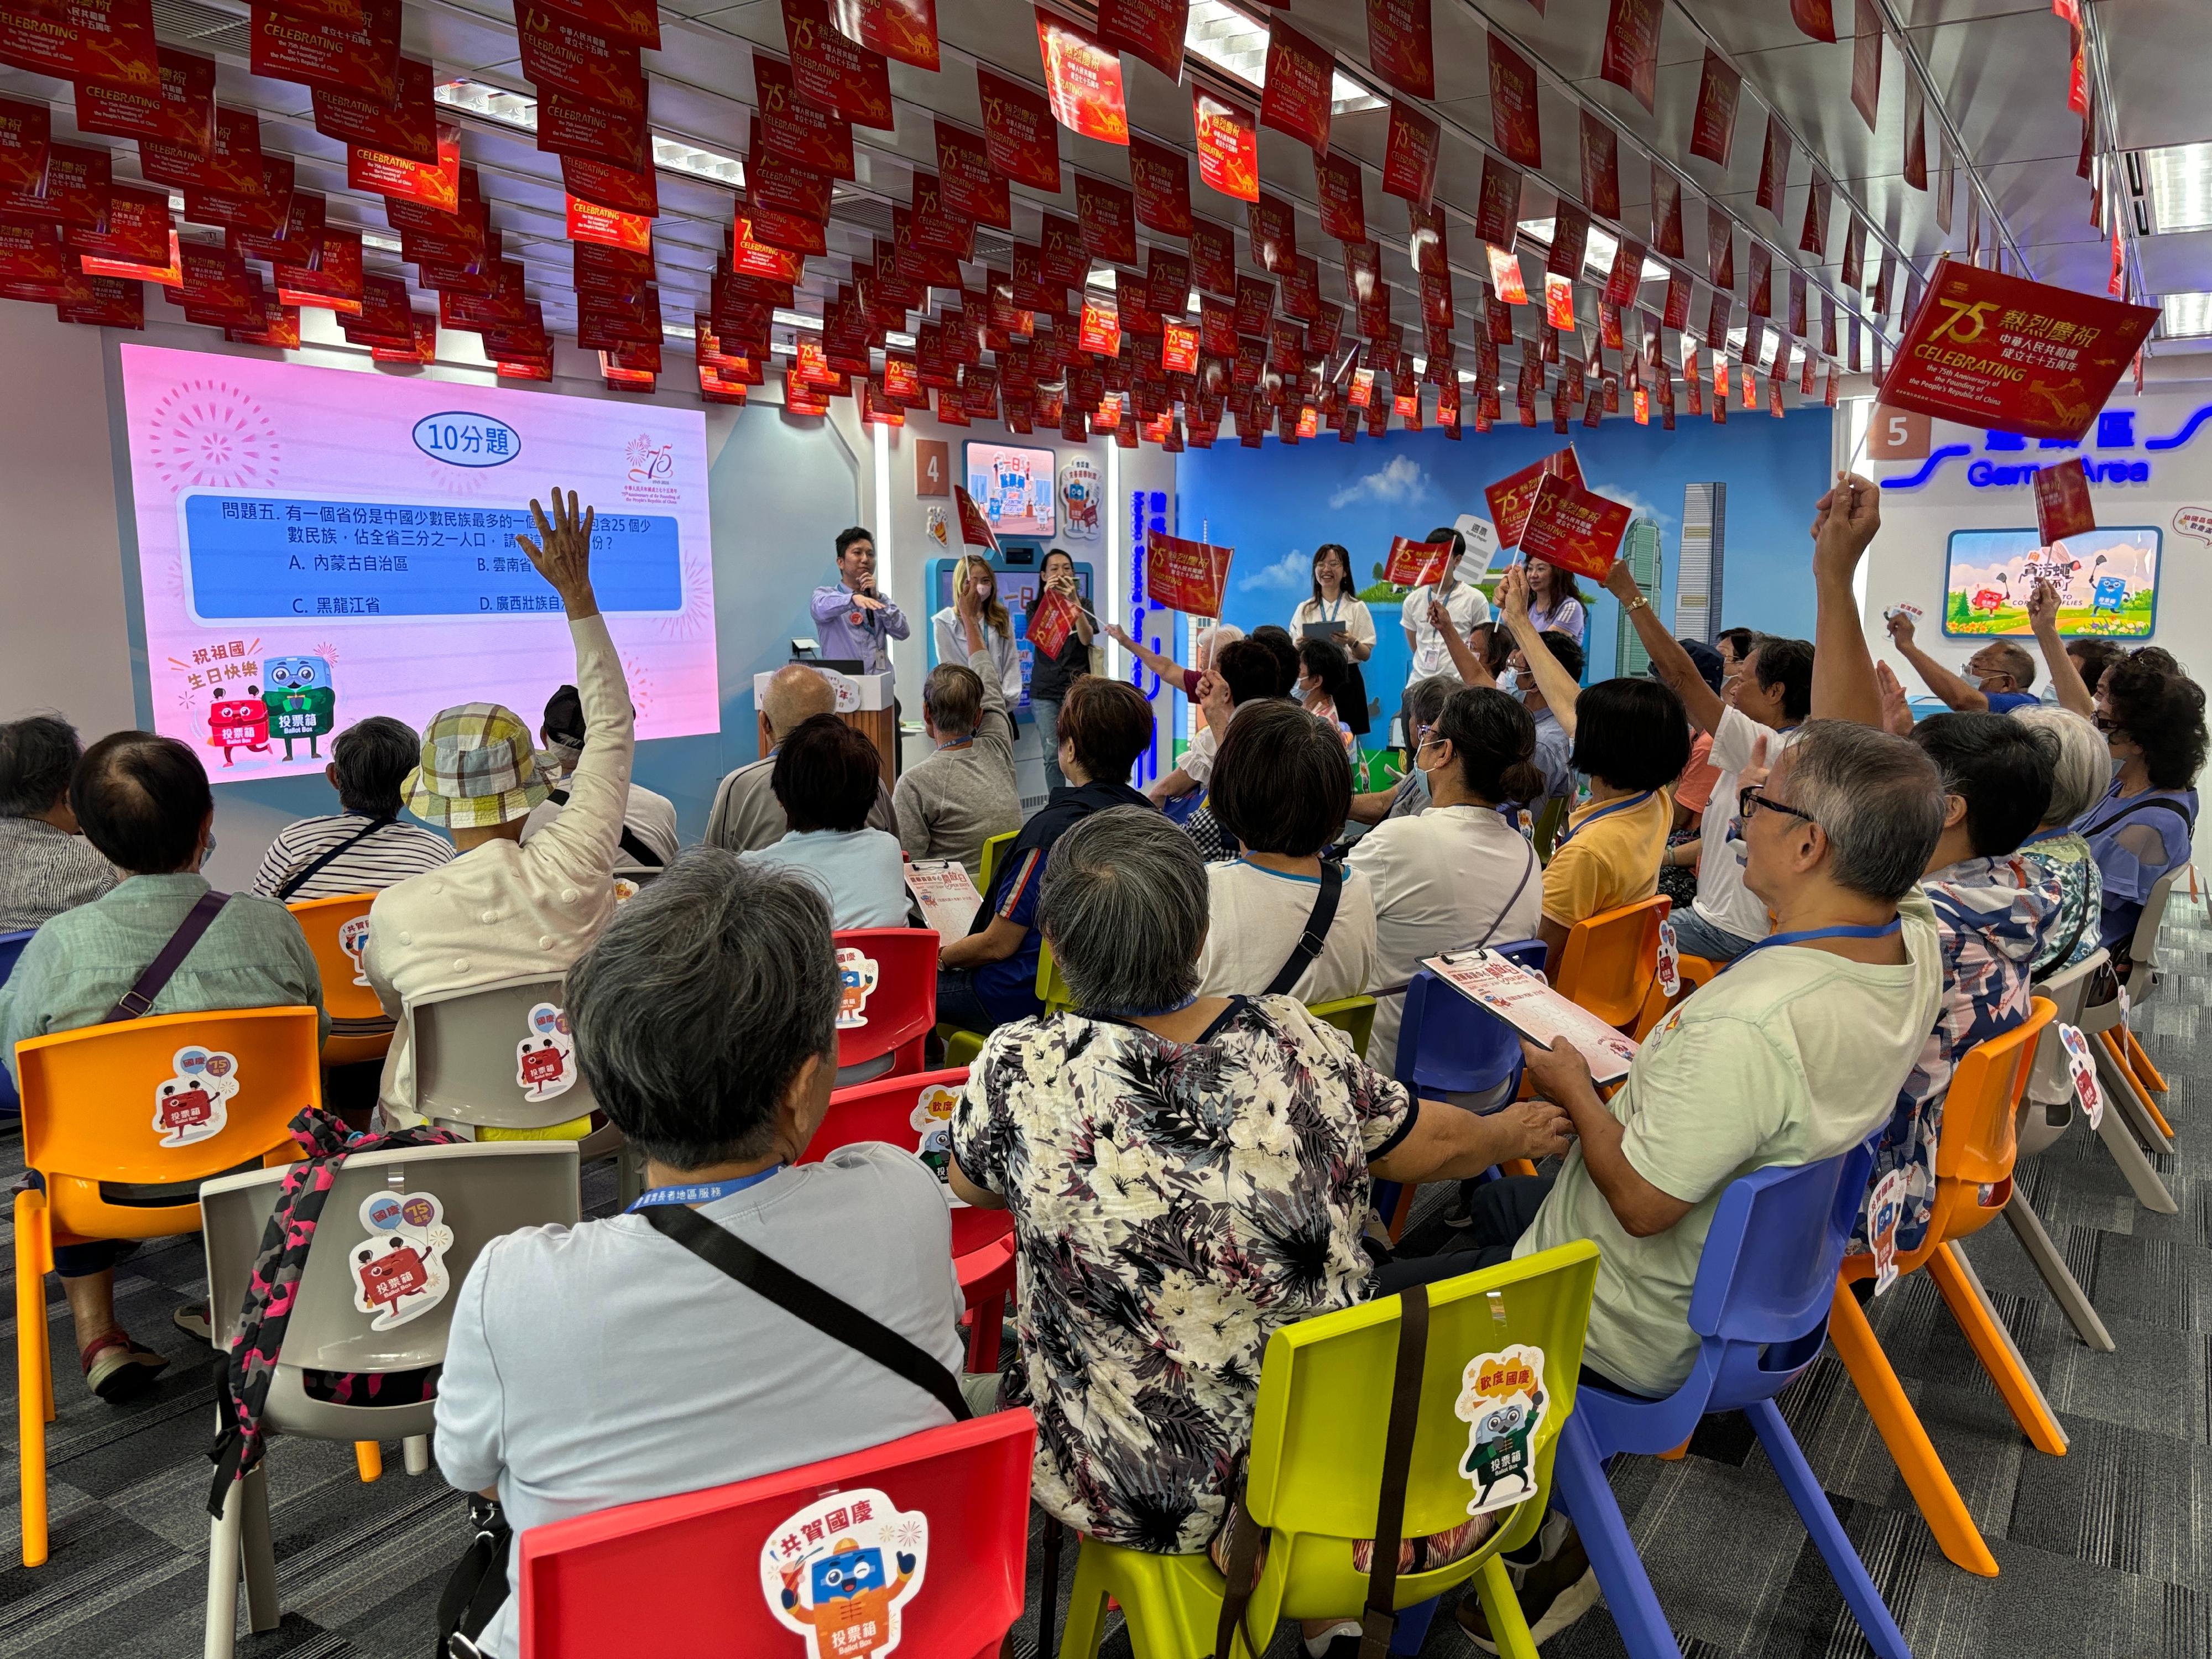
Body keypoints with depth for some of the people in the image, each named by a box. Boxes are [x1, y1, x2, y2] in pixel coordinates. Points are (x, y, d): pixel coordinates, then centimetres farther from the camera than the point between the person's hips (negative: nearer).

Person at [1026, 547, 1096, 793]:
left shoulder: (1083, 605, 8)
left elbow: (1086, 638, -10)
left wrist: (1074, 600, -20)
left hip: (1077, 687, -1)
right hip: (1045, 692, 1)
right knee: (1053, 755, -3)